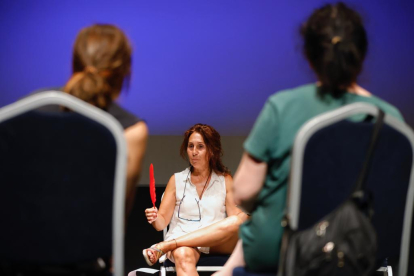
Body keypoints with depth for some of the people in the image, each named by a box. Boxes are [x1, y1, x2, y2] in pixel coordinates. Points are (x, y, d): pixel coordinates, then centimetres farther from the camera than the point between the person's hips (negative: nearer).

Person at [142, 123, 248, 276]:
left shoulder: (225, 180, 15)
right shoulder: (176, 180, 15)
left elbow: (236, 216, 5)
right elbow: (162, 222, 9)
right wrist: (155, 219, -14)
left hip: (218, 244, 1)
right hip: (182, 243, -1)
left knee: (237, 221, -33)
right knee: (183, 255, -39)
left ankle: (164, 247, -31)